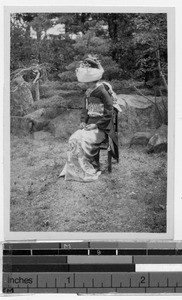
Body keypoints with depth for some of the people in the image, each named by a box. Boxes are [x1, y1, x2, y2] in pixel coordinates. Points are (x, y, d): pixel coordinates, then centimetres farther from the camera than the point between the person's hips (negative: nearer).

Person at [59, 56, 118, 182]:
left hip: (102, 128, -7)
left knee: (83, 140, -28)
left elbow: (108, 113, -16)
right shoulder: (88, 93, 12)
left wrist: (96, 125, -19)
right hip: (89, 125, 7)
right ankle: (74, 169, -13)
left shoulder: (103, 92, -14)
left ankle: (91, 171, -16)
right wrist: (83, 121, 2)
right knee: (74, 139, -17)